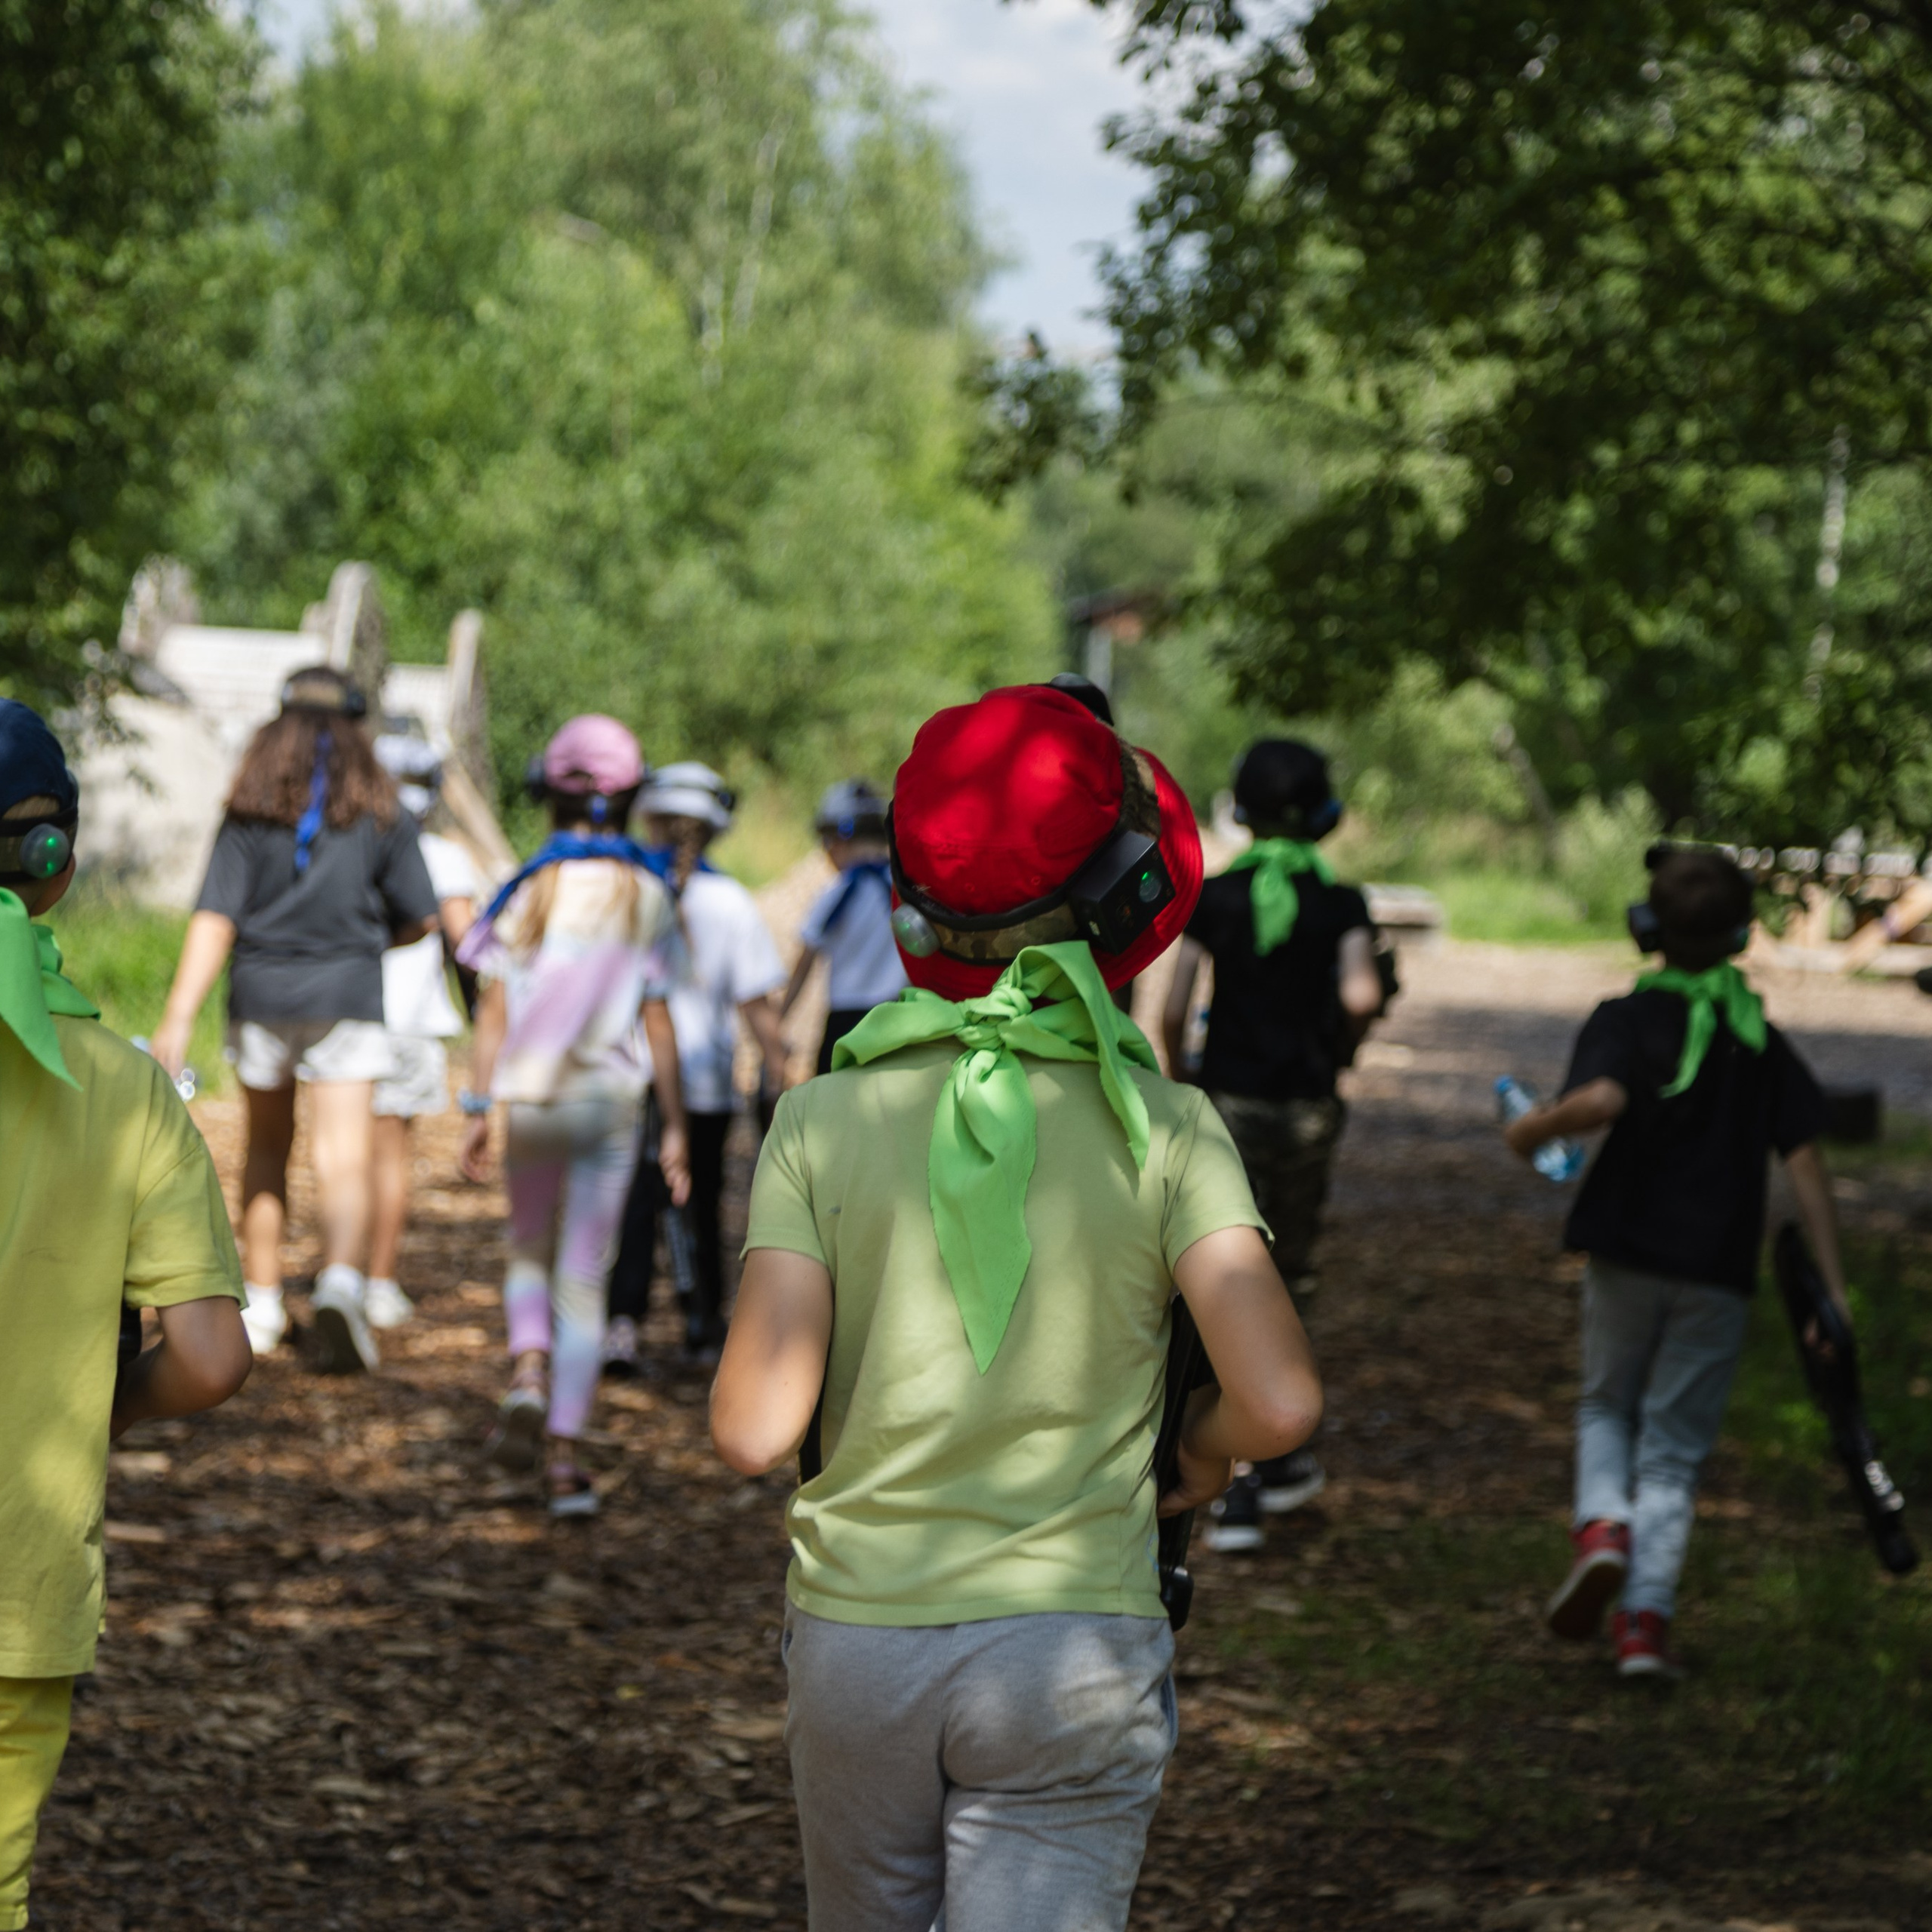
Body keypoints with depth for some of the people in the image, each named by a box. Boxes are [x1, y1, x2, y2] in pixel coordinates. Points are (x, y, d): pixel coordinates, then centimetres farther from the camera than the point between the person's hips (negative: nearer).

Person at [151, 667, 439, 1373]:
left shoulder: (250, 814, -1)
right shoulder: (380, 816, -1)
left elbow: (214, 920, -9)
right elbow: (420, 917, 2)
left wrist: (178, 1020, -14)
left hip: (260, 997, 2)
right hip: (346, 998, -2)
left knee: (266, 1153, 18)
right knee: (343, 1161, -9)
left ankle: (260, 1310, 25)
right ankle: (341, 1278, -35)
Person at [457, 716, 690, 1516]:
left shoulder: (532, 888, -5)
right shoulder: (647, 896, -3)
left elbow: (495, 1007, -7)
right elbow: (657, 1020, -3)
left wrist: (478, 1107, -4)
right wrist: (674, 1125, 3)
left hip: (532, 1097, 0)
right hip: (611, 1098, 0)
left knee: (529, 1252, 20)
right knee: (583, 1278, 5)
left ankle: (528, 1371, -8)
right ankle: (563, 1454, 2)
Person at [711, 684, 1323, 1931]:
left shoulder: (826, 1122, -5)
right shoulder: (1162, 1129, -7)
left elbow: (755, 1431, -12)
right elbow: (1281, 1404, -15)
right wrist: (1202, 1455, 7)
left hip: (857, 1643, 2)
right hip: (1073, 1656, -2)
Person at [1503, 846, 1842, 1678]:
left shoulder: (1624, 1019, -6)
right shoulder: (1763, 1042, 4)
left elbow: (1601, 1099, -28)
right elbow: (1805, 1164, -1)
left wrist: (1533, 1128, -7)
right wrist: (1833, 1289, 1)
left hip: (1625, 1255, -1)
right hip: (1718, 1271, 1)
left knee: (1607, 1408, 21)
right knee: (1673, 1449, 9)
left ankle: (1602, 1524, -8)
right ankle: (1646, 1617, -3)